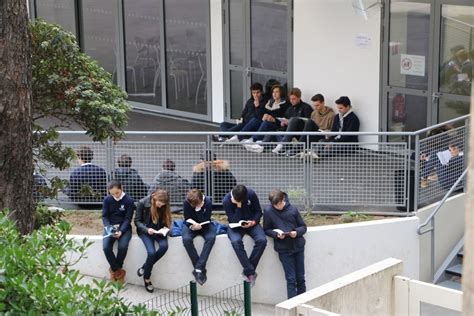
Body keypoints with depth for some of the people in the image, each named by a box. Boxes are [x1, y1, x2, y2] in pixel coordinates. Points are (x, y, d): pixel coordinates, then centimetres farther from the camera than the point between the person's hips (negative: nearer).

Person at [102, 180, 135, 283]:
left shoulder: (129, 200, -8)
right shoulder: (107, 200, 1)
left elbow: (128, 218, -10)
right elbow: (104, 216, 3)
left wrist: (121, 231, -26)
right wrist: (109, 228, -17)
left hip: (124, 227, -2)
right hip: (110, 227, 2)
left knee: (123, 247, -30)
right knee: (106, 247, -25)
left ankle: (115, 270, -5)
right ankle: (118, 271, -8)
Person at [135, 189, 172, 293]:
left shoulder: (164, 206, -5)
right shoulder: (142, 203, -14)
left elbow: (166, 221, 7)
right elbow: (137, 221, -7)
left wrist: (165, 228, -14)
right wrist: (147, 229, -23)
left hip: (159, 230, 3)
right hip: (145, 230, -3)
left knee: (164, 246, -28)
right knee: (151, 252, -27)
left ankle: (144, 268, -9)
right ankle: (147, 278, -4)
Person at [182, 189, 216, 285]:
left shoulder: (208, 202, -22)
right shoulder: (186, 203, -20)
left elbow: (206, 220, -17)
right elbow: (187, 219, -12)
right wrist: (193, 223, -32)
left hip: (204, 225, 0)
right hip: (190, 224, 0)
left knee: (211, 237, -33)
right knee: (186, 239, -32)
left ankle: (198, 269, -31)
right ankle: (201, 270, -25)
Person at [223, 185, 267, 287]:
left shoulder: (251, 194, -13)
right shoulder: (226, 201, -18)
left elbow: (258, 211, -1)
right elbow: (234, 220, -18)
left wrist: (253, 222, -19)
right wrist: (238, 206, -30)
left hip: (251, 223, 2)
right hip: (236, 225, -2)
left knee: (262, 240, -28)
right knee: (236, 241, -35)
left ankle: (247, 272, -19)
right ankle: (251, 272, -27)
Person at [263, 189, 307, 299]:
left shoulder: (292, 209, -4)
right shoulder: (268, 211, -6)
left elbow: (303, 227, 5)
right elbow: (266, 230, 4)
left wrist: (297, 232, -16)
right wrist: (276, 233, -16)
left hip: (298, 246, 2)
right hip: (284, 249, -1)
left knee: (301, 278, 9)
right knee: (291, 280, -3)